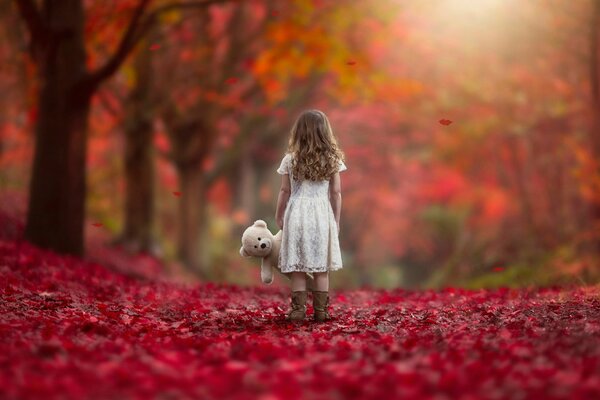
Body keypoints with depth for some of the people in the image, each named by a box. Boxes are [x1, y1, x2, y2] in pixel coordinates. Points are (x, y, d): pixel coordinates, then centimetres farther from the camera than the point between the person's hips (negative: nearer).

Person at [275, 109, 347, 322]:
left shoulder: (290, 159, -2)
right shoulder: (332, 159, -1)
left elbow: (284, 191, 2)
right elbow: (336, 193, 2)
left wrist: (279, 217, 14)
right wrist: (336, 220, 11)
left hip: (297, 213, 0)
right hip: (322, 214, 1)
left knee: (298, 267, 4)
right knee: (321, 268, 6)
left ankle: (298, 309, 4)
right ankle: (321, 310, 8)